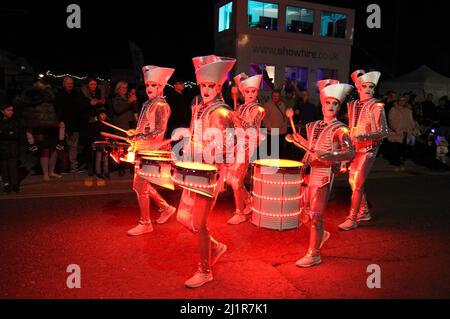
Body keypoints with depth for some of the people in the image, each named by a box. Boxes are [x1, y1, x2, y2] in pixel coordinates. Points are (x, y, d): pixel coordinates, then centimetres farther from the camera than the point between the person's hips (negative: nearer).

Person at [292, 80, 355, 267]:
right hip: (311, 172, 7)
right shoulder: (314, 126, 12)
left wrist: (329, 156, -35)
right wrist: (302, 142, 11)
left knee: (315, 214, -2)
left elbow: (351, 153, -22)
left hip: (325, 174, -7)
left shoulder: (340, 129, -8)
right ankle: (321, 234, 39)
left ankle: (314, 254, 12)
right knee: (304, 213, 12)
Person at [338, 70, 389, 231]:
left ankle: (352, 219, -1)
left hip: (368, 148, -7)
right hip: (353, 147, 7)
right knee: (353, 181, 13)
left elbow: (384, 132, -13)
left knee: (357, 183, -9)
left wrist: (365, 137, -28)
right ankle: (364, 212, 30)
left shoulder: (376, 106, -9)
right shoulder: (352, 105, 9)